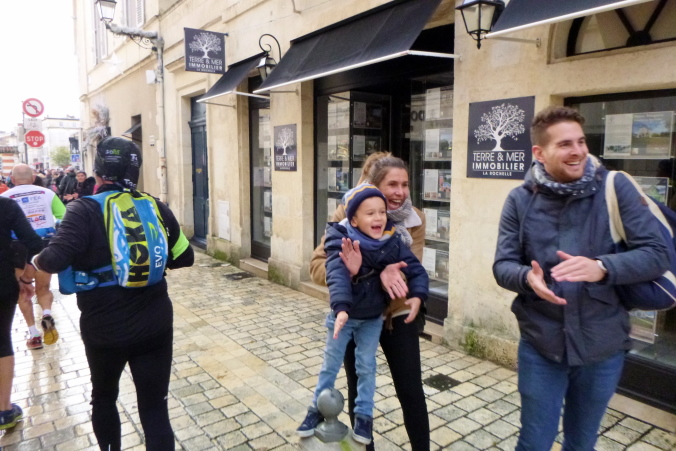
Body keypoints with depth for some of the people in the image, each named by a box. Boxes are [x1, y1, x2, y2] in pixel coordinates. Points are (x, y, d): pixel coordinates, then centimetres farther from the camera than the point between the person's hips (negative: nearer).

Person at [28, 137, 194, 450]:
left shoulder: (85, 209, -11)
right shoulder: (156, 207, 0)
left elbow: (55, 260, -22)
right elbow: (184, 257, 4)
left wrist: (37, 261, 0)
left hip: (105, 329, -1)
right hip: (155, 325, 2)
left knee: (103, 397, 26)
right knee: (154, 407, 8)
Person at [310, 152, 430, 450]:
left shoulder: (414, 219, -8)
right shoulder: (347, 215, -15)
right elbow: (318, 266, -21)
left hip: (398, 315, 1)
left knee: (411, 391, 10)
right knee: (359, 391, 16)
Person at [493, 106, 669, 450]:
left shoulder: (615, 188, -9)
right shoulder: (520, 200, -5)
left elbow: (656, 254, -12)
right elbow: (503, 265, -5)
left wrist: (601, 267, -31)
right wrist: (528, 277, -27)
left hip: (602, 347, 0)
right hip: (540, 346, 0)